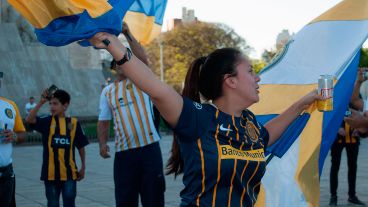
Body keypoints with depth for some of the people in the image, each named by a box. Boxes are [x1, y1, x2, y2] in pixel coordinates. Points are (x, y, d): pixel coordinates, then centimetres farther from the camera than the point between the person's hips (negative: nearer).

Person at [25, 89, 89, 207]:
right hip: (51, 172, 1)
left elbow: (81, 146, 6)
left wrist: (83, 167, 7)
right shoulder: (47, 121, 1)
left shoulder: (73, 123, 0)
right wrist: (41, 102, -22)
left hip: (69, 172, -1)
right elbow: (29, 120, -17)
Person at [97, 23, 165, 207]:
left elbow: (143, 58, -14)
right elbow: (103, 121, 14)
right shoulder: (107, 92, 11)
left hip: (149, 148, -2)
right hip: (124, 152, 2)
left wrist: (127, 34, -21)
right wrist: (102, 143, -3)